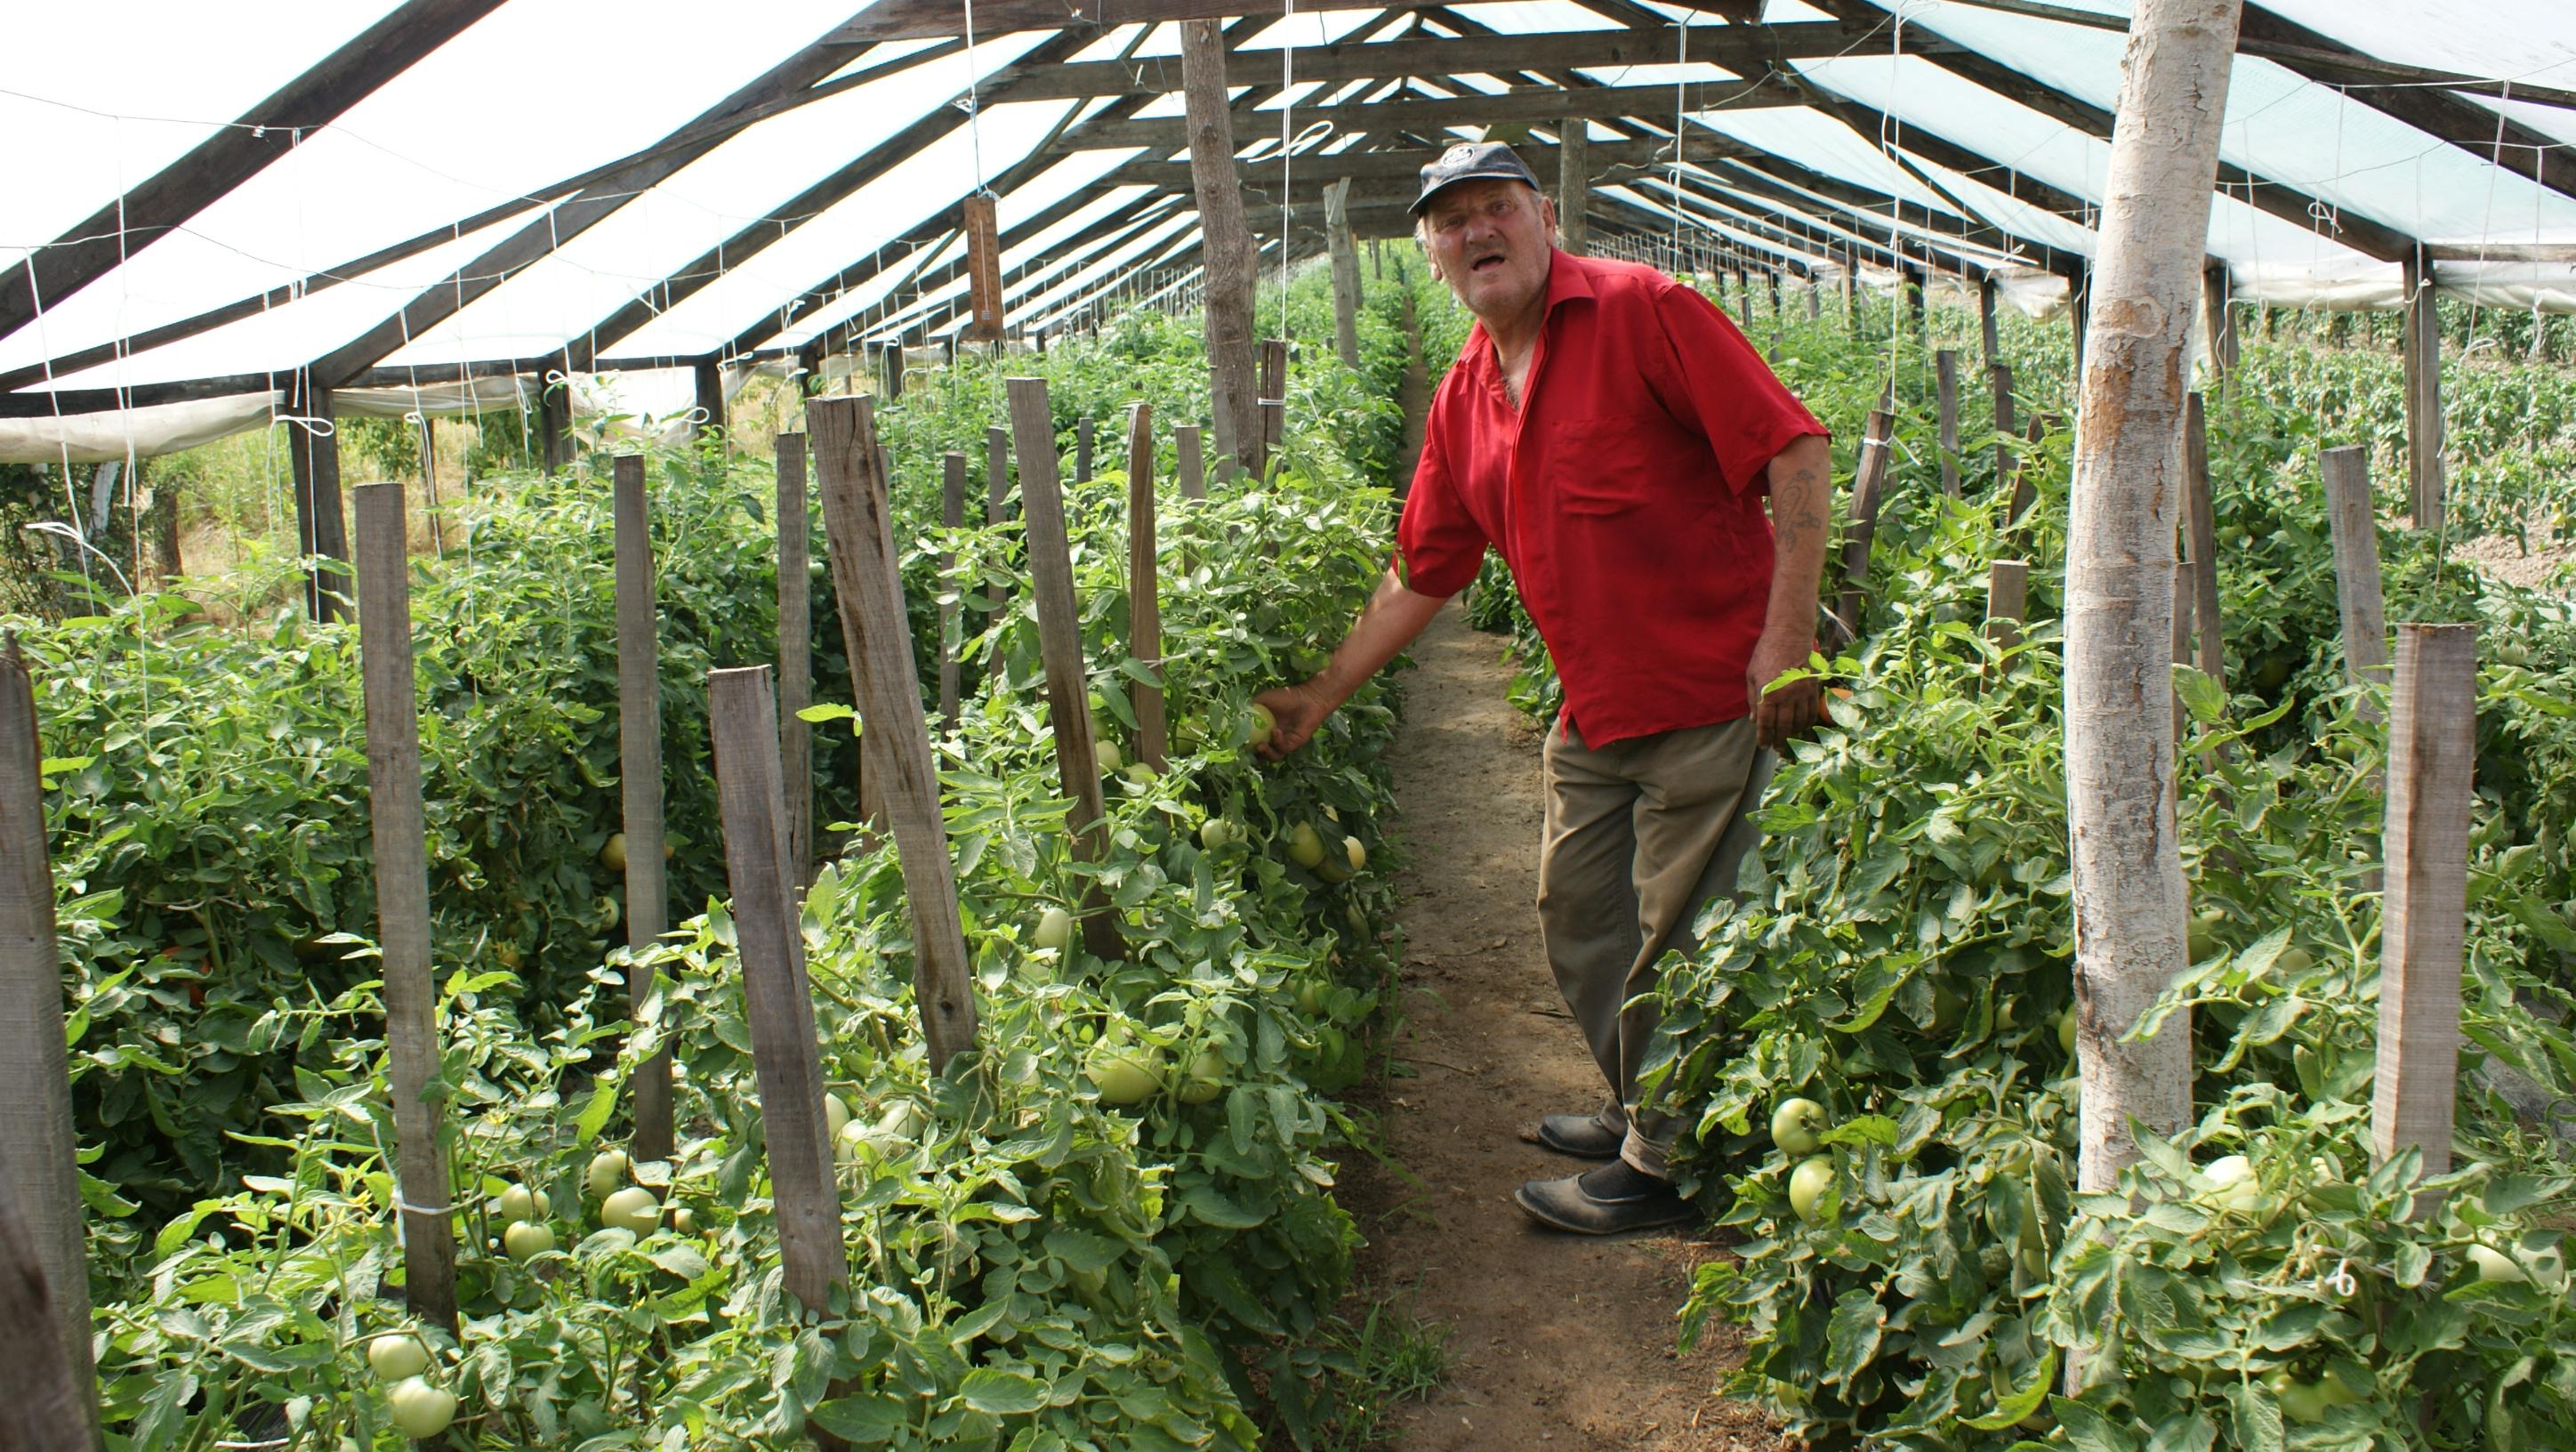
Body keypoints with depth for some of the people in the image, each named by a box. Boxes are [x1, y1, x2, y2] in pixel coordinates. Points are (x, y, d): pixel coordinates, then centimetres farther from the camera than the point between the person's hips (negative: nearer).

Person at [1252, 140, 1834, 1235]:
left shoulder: (1640, 312, -11)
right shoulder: (1463, 403, 10)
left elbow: (1795, 453, -14)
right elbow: (1422, 575, 17)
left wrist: (1788, 636, -20)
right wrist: (1320, 697, 16)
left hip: (1711, 694, -7)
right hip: (1596, 713, 8)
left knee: (1669, 942, 1)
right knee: (1576, 917, 15)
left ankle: (1665, 1168, 18)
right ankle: (1640, 1112, 36)